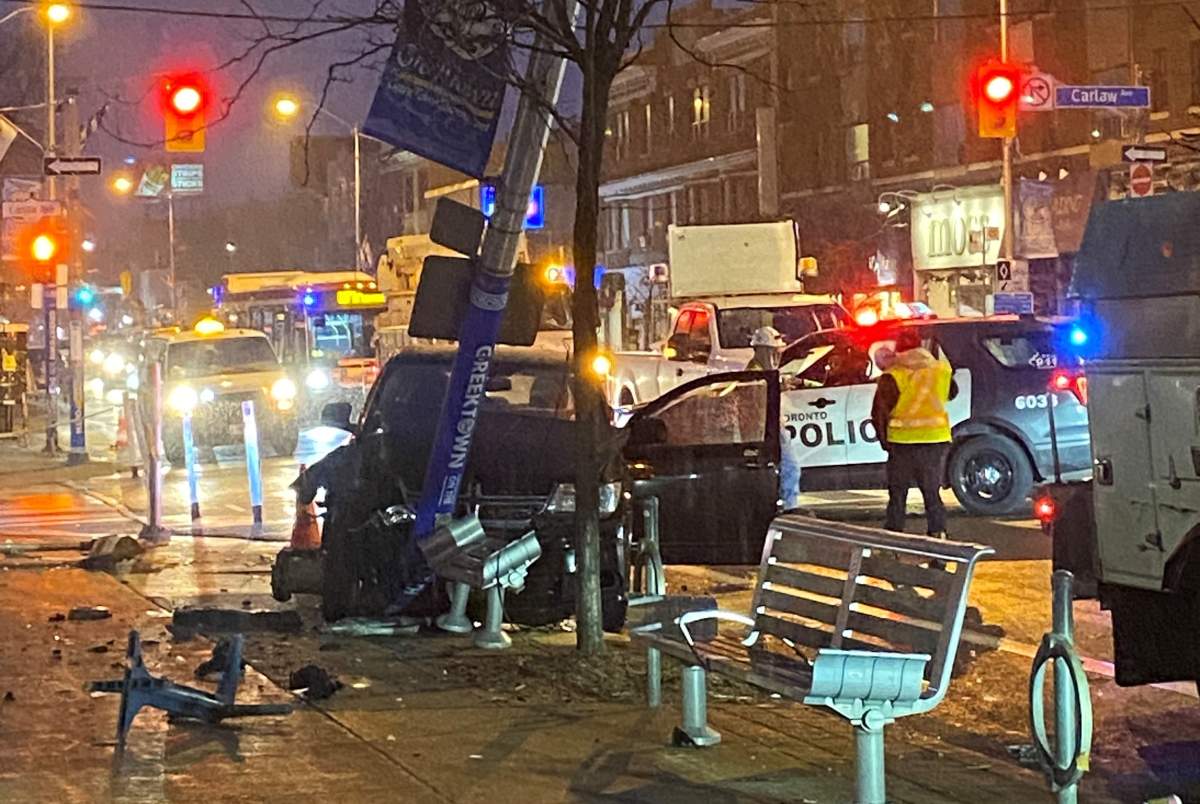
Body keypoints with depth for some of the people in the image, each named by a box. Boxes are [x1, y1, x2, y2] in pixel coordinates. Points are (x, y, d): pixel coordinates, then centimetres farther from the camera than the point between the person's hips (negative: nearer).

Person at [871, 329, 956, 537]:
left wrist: (883, 440, -2)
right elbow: (952, 394, 22)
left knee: (897, 494, 8)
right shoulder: (942, 370, 2)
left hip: (903, 441, -3)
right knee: (932, 492, 13)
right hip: (937, 438, 3)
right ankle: (938, 533, 6)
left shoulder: (893, 377, -11)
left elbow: (879, 412, -14)